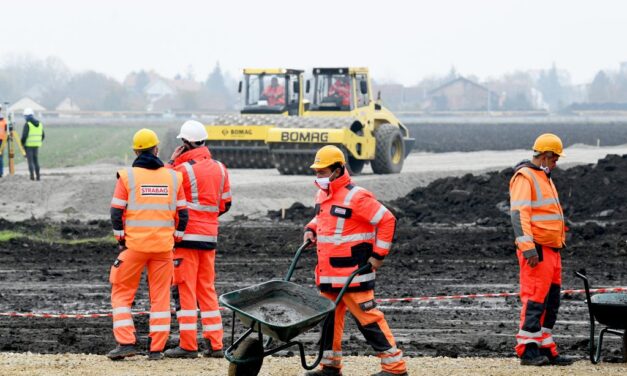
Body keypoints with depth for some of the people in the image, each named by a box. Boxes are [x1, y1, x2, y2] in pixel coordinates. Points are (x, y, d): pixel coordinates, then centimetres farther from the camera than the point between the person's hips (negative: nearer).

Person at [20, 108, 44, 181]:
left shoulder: (27, 124, -12)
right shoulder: (39, 124, 8)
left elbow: (24, 136, -17)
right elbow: (43, 135, 11)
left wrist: (22, 144, -5)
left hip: (28, 145, -6)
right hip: (36, 146, 6)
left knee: (30, 161, -2)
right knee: (36, 160, 12)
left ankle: (32, 175, -7)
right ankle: (37, 176, 10)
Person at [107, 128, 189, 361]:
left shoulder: (127, 176, -3)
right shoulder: (173, 177, 5)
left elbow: (116, 211, -5)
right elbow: (182, 213, 6)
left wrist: (121, 240, 5)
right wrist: (175, 241, 14)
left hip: (134, 245, -2)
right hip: (163, 246, 2)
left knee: (121, 293, 8)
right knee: (160, 296, 7)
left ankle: (126, 342, -4)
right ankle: (157, 348, 5)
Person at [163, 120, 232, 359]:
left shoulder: (184, 169, -13)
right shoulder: (220, 169, 9)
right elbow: (225, 204, 16)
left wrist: (171, 163, 1)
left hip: (187, 235, -6)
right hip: (210, 236, 6)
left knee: (184, 289, -3)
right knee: (207, 289, 12)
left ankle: (188, 345, -5)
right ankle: (214, 344, 10)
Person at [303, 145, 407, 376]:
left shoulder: (356, 197, -16)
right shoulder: (322, 195, 11)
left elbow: (387, 220, -14)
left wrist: (378, 254, -13)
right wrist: (311, 230, 10)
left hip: (353, 274, -9)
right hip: (328, 274, 9)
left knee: (367, 317, -8)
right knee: (329, 317, 14)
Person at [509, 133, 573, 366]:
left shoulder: (544, 178, 22)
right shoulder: (524, 178, -10)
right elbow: (519, 214, -19)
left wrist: (560, 238, 22)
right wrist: (528, 248, -26)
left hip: (551, 249, 10)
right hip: (537, 251, -10)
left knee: (551, 301, 10)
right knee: (535, 299, -11)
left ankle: (546, 350, 13)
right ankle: (528, 351, -11)